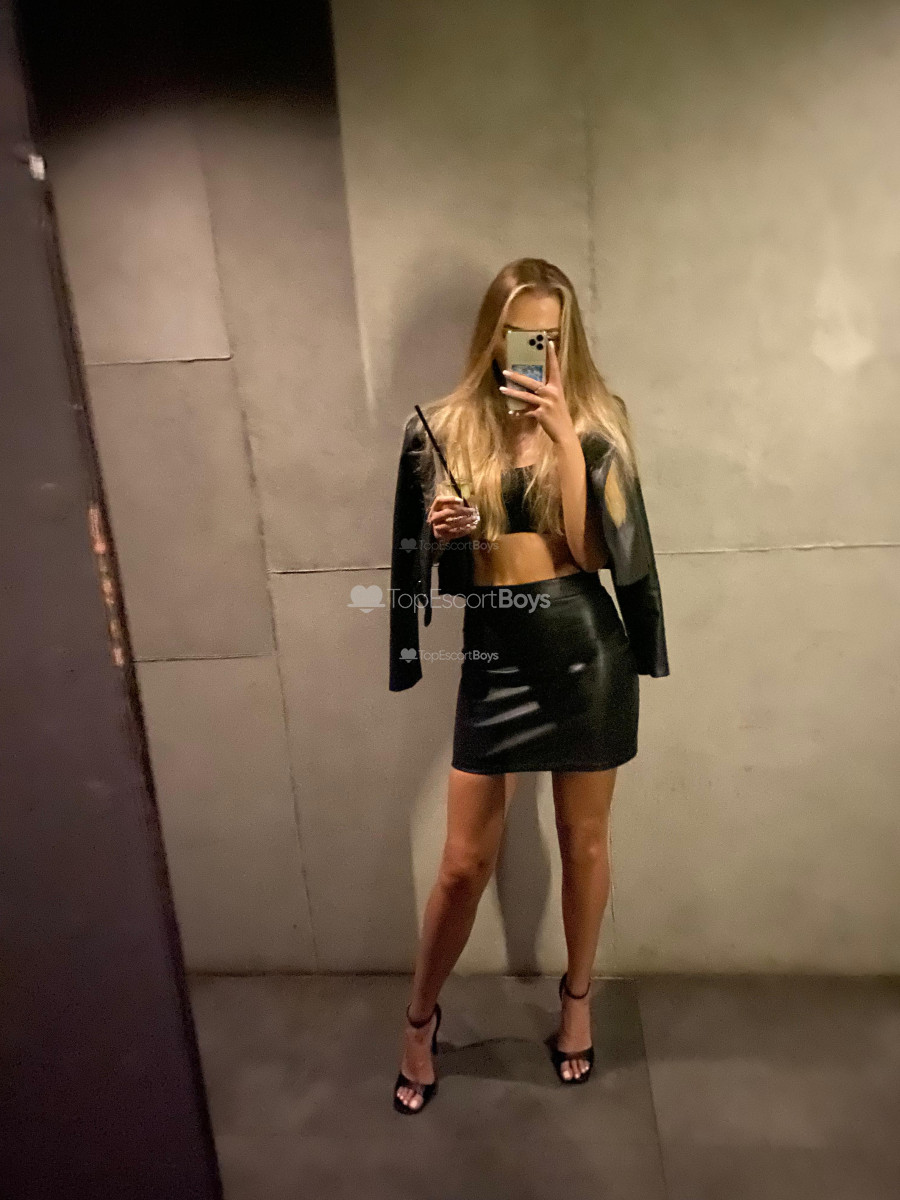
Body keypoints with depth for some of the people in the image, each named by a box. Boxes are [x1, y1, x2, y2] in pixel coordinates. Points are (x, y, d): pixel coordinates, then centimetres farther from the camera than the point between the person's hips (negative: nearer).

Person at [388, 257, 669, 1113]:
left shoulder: (593, 421, 1)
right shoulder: (445, 429, 3)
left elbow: (596, 547, -11)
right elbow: (423, 556, 10)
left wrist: (564, 439, -19)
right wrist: (440, 532, -13)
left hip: (584, 647, 0)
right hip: (491, 653, 0)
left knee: (583, 840, 16)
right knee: (465, 860, 7)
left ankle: (577, 995, 43)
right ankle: (421, 1016, 35)